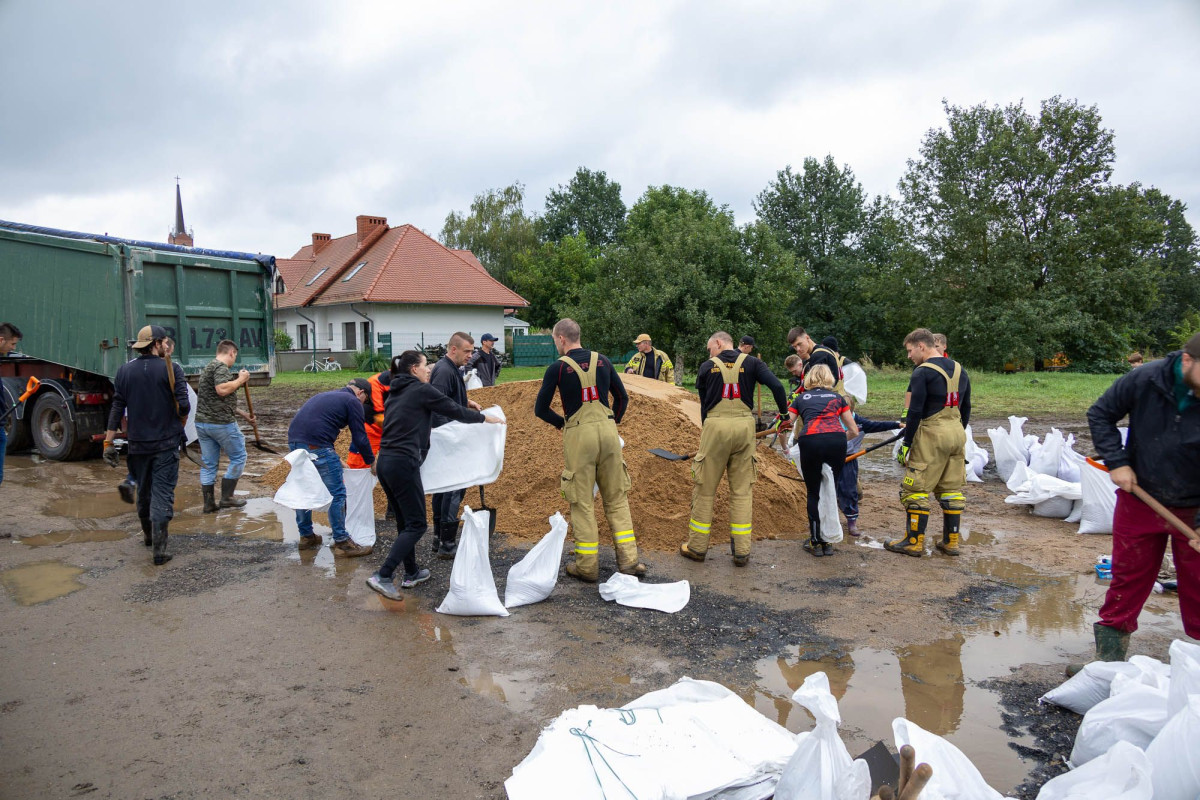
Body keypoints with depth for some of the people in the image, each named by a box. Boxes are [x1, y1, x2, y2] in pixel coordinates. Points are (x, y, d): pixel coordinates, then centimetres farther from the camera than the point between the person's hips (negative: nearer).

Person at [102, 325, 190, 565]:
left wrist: (109, 442, 6)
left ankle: (148, 535, 39)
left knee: (143, 492, 20)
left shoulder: (124, 371, 3)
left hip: (137, 444, 4)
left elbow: (117, 408, 2)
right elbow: (183, 406, -14)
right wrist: (179, 427, 7)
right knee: (163, 494, -2)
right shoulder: (171, 369, -9)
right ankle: (159, 549, -6)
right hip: (166, 443, -4)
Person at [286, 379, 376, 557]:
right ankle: (341, 542, 5)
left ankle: (306, 536, 32)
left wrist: (335, 459, 35)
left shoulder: (326, 395, 29)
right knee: (337, 493, 0)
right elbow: (360, 437, 1)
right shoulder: (353, 402, 4)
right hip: (316, 446, -9)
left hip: (294, 440, 9)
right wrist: (372, 461, 14)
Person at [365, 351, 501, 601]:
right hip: (404, 463, -9)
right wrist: (485, 418, 15)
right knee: (415, 525, -3)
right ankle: (383, 576, -11)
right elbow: (454, 410, 1)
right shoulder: (422, 390, -4)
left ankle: (412, 573, 28)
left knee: (404, 521, 18)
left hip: (384, 462, 9)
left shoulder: (395, 393, 18)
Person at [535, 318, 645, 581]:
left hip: (578, 434, -3)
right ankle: (628, 559, 12)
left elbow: (540, 409, 0)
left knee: (582, 502, 6)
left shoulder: (557, 367, -3)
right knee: (617, 497, 13)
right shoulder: (602, 361, 9)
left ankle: (587, 567, 12)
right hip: (608, 431, 4)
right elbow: (622, 398, 14)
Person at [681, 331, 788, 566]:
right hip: (744, 426, 1)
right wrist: (784, 413, 7)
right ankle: (742, 551, 10)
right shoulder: (751, 363, 7)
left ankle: (697, 547, 16)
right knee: (742, 490, 8)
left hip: (715, 425, -1)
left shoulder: (707, 366, 7)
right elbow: (776, 386, -7)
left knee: (705, 489, 8)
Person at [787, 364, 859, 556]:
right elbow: (854, 431, 29)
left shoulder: (801, 398, 26)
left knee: (813, 493, 13)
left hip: (810, 441, -1)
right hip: (836, 439, 1)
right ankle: (827, 542, 20)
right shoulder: (837, 398, 28)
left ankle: (816, 542, 14)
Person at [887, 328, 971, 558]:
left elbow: (915, 412, -14)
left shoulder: (922, 373, -10)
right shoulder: (960, 370, 13)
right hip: (957, 434, 8)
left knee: (916, 489, 0)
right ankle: (951, 542, 19)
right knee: (952, 490, 13)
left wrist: (906, 444, -9)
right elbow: (966, 408, 18)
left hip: (931, 435, -8)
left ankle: (914, 542, 4)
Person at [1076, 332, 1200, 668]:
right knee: (1128, 580, 12)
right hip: (1139, 499, 1)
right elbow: (1100, 414, -2)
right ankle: (1109, 659, 25)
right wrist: (1117, 462, -12)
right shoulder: (1145, 380, -17)